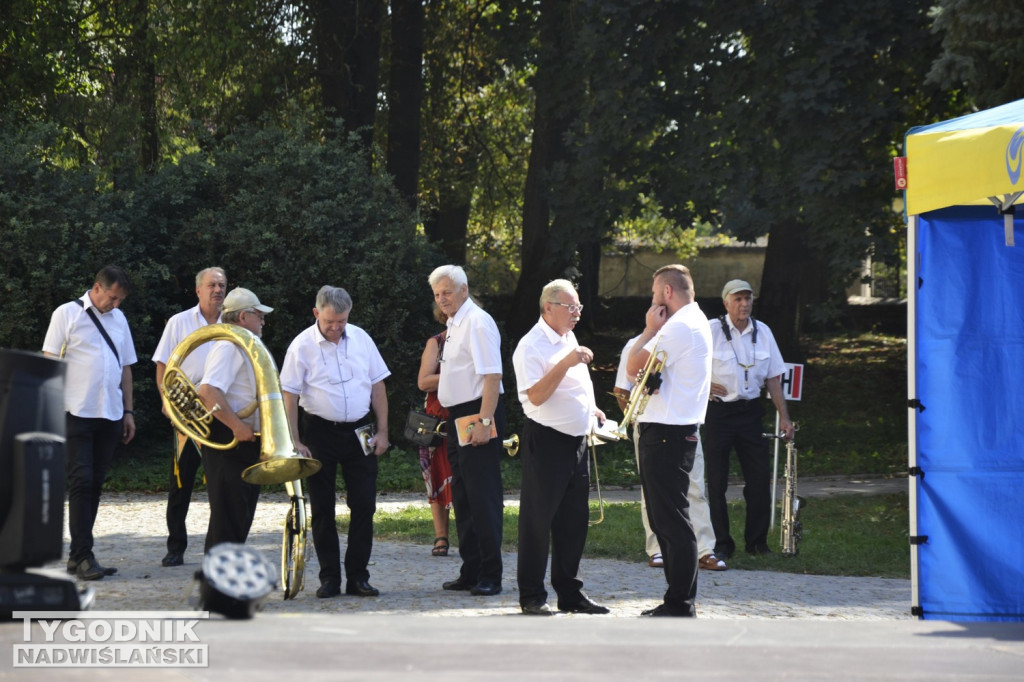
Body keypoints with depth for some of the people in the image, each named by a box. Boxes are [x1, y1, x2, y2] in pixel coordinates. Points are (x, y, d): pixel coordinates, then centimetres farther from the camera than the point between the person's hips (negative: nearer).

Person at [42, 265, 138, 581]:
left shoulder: (119, 319, 15)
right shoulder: (67, 314, -2)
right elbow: (50, 362, -4)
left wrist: (128, 411, 14)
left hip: (110, 414, 6)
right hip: (77, 412, -6)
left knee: (95, 484, 6)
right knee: (81, 481, -9)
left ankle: (77, 555, 12)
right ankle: (83, 557, -10)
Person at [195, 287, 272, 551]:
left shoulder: (242, 346, 18)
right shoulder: (228, 347, -16)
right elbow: (208, 391, -30)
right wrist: (238, 426, -26)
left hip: (245, 440, 11)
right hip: (228, 440, -11)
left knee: (241, 517, 14)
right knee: (228, 517, -8)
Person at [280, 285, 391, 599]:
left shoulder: (360, 338, 3)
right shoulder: (302, 346, -7)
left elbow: (377, 386, 8)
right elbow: (289, 396, -7)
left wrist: (382, 431, 4)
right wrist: (294, 442, -12)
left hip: (360, 431, 3)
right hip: (320, 431, -3)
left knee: (364, 504, 1)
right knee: (322, 508, 2)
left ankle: (358, 576, 8)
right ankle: (330, 578, 10)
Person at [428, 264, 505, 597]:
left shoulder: (477, 322, -14)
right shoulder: (454, 325, 16)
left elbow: (492, 376, -21)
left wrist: (484, 422, -26)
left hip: (478, 414, -10)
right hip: (458, 417, 10)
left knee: (483, 497, -8)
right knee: (462, 495, 13)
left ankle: (490, 576, -5)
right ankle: (471, 572, 20)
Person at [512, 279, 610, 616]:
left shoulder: (569, 339, 16)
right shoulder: (531, 346, -12)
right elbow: (537, 395, -22)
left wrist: (592, 410, 18)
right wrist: (566, 363, -28)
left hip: (576, 441, 8)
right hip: (546, 441, -8)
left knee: (574, 521, 10)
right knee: (538, 521, -2)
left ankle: (570, 592, 18)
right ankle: (532, 597, 3)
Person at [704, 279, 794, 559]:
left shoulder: (762, 332, 6)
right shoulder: (710, 331, -7)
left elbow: (773, 378, 9)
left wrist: (784, 417, 6)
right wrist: (705, 385, -11)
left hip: (750, 412, 4)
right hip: (718, 412, -3)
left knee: (760, 477, 2)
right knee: (717, 481, 0)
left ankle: (757, 541, 14)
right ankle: (721, 544, 8)